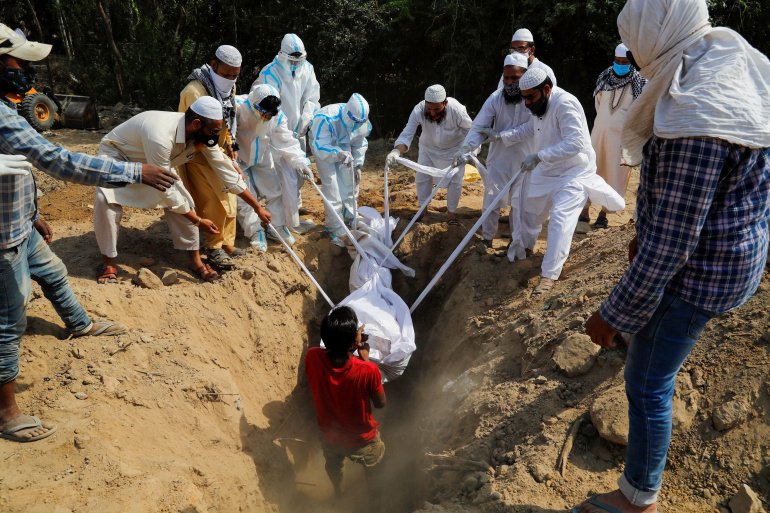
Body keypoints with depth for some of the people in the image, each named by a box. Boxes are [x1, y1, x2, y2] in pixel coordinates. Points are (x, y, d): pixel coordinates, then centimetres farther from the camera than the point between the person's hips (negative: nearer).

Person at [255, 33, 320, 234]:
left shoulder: (307, 68, -1)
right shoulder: (270, 73, -18)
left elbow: (312, 98, 2)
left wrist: (304, 122, -12)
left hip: (298, 131, 7)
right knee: (289, 176, -6)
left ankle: (295, 204, 43)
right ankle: (294, 223, 2)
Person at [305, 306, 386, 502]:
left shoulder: (312, 358, -30)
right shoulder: (368, 371, -39)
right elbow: (380, 403, -18)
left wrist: (350, 335, -10)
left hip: (329, 434, 3)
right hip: (362, 440, -3)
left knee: (333, 465, 37)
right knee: (374, 470, 33)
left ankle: (338, 492, 65)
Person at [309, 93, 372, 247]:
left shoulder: (363, 123, -20)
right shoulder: (326, 118, -40)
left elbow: (360, 144, -1)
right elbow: (320, 147, -42)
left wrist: (357, 165, -4)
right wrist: (339, 154, -58)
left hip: (344, 148, 6)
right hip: (323, 149, -5)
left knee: (350, 184, 8)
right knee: (332, 187, -13)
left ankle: (351, 220, 26)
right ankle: (335, 229, -4)